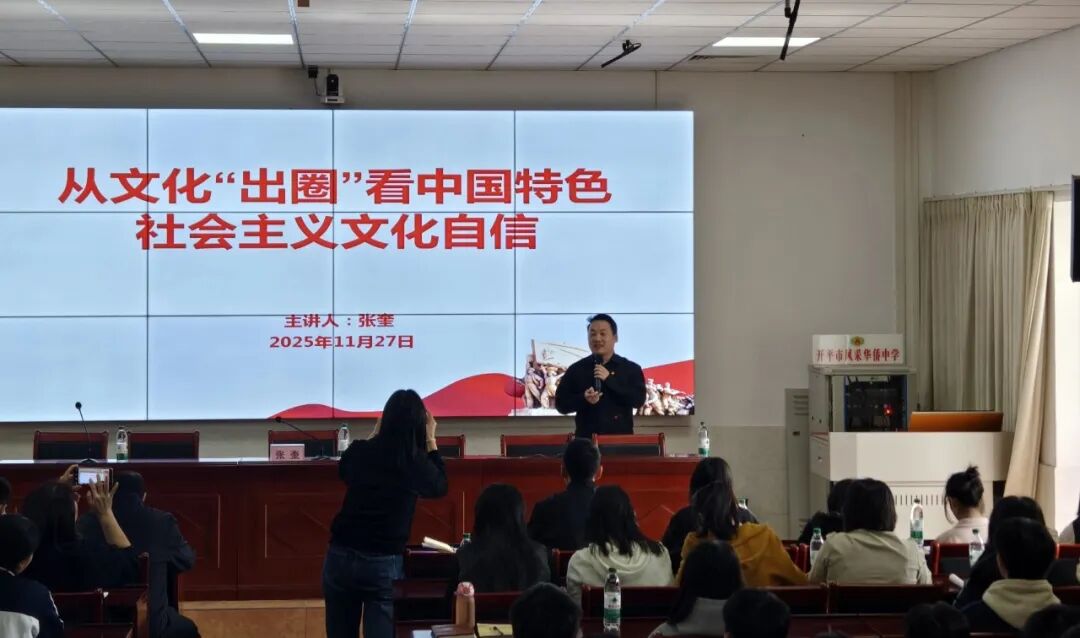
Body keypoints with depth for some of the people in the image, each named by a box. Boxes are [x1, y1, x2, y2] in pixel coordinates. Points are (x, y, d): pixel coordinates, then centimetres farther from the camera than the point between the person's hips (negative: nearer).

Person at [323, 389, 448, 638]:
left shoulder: (359, 452, -2)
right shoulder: (417, 463, -8)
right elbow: (440, 487, 15)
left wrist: (375, 435, 24)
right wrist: (431, 441, 17)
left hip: (340, 557, 3)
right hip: (383, 564, -3)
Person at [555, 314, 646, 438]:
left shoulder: (631, 369, 6)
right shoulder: (576, 369, 7)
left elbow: (639, 400, -6)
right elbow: (560, 404, 6)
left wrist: (609, 380, -11)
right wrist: (583, 399, -13)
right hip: (586, 439, 0)